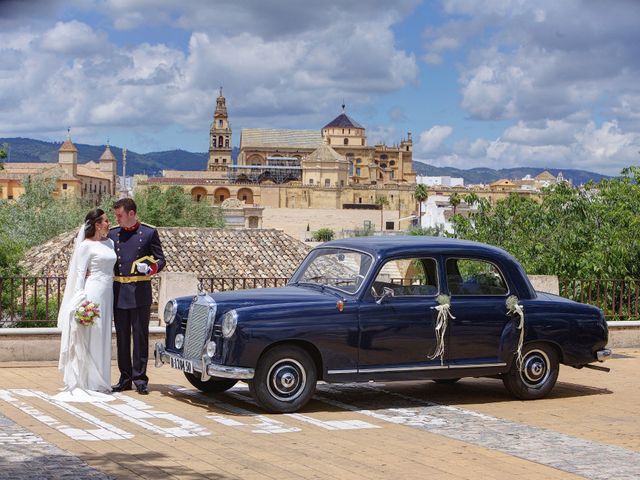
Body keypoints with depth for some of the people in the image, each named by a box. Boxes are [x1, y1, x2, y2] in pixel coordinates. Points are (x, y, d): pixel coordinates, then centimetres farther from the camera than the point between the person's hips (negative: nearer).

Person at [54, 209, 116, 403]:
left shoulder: (109, 243, 15)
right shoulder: (86, 245, -6)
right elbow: (79, 273, -8)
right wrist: (81, 299, -16)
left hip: (107, 295, 7)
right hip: (93, 293, -7)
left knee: (103, 339, 10)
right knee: (90, 338, -5)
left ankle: (100, 383, 15)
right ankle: (86, 383, -2)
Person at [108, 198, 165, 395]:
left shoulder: (149, 232, 1)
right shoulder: (113, 234, 10)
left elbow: (160, 259, 2)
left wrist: (151, 268, -18)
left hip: (140, 292, -3)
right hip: (119, 292, 3)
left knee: (140, 336, 1)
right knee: (122, 337, 8)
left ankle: (140, 379, 7)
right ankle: (125, 378, 15)